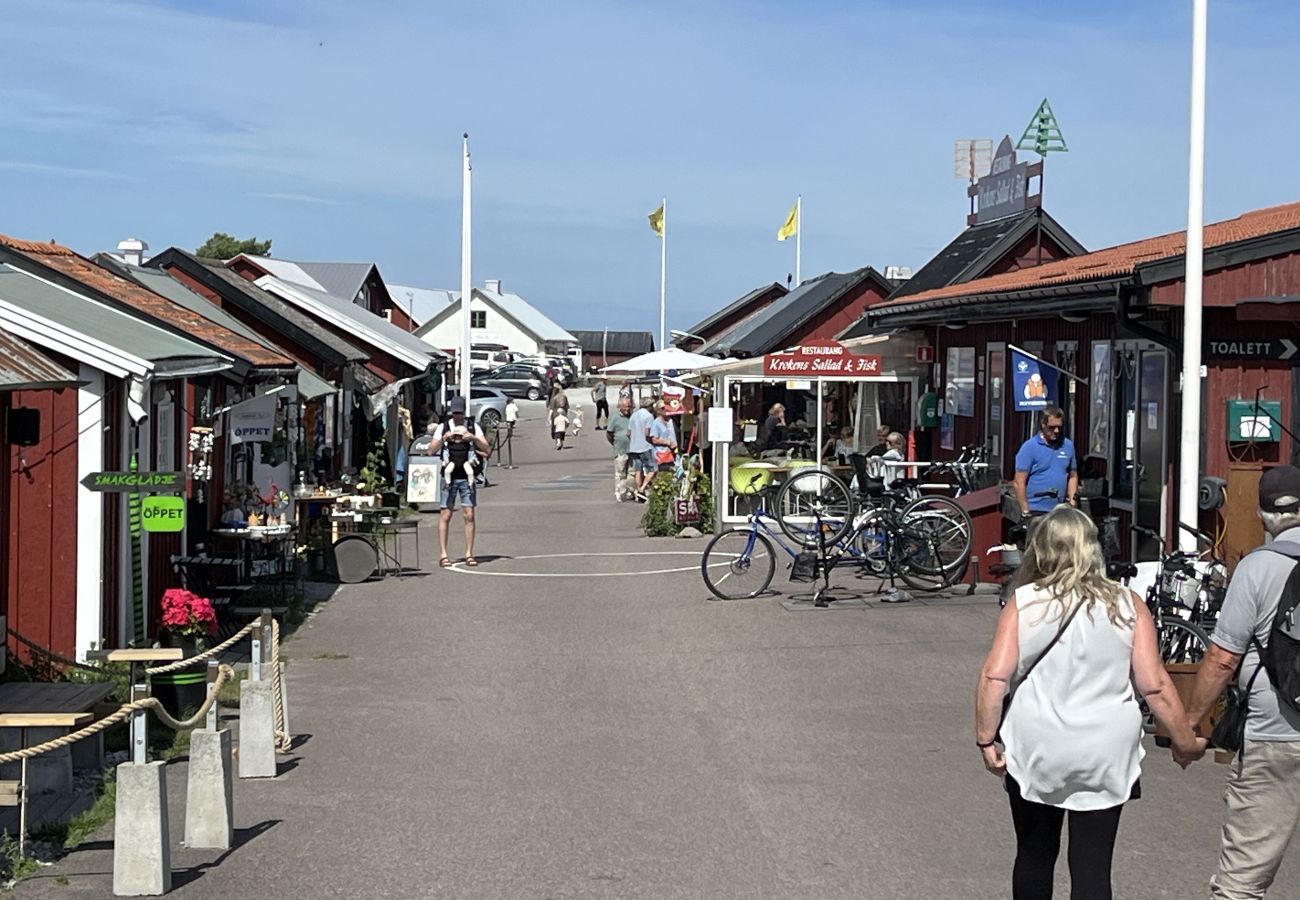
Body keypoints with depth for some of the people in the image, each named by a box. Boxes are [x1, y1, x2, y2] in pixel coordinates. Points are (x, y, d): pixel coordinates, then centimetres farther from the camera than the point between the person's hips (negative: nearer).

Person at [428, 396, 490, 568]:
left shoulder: (473, 427, 6)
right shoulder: (442, 428, 4)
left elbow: (486, 449, 0)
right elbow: (431, 450, -2)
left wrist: (474, 438, -17)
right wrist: (444, 438, -17)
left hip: (466, 476, 1)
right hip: (449, 476, -1)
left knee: (469, 515, -1)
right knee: (445, 515, -2)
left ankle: (469, 554, 4)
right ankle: (443, 555, 1)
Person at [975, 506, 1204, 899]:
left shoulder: (1024, 604, -5)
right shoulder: (1128, 606, -3)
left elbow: (994, 676, -11)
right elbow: (1155, 686, -4)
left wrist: (986, 740, -2)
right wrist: (1185, 741, 7)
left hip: (1035, 750, 0)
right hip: (1105, 755, 0)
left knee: (1034, 854, 16)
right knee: (1092, 865, 4)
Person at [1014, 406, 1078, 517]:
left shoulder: (1068, 445, 9)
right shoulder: (1029, 447, -6)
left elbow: (1073, 476, 17)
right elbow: (1020, 483, -9)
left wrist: (1073, 501, 4)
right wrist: (1025, 512, -12)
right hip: (1036, 512, -5)